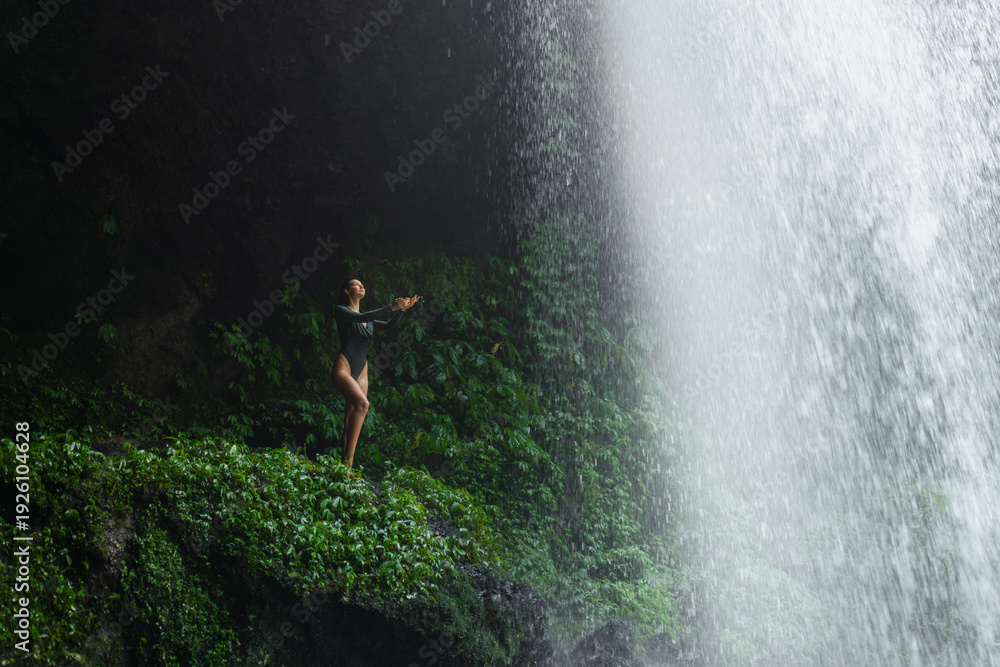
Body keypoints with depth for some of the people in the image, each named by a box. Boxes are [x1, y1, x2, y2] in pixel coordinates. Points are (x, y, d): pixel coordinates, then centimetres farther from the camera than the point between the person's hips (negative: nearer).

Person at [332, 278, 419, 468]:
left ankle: (345, 466, -2)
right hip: (343, 368, -7)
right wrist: (391, 307, -18)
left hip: (361, 373, 7)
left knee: (352, 417, 0)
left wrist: (402, 309, -6)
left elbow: (388, 326, 9)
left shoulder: (369, 321, 22)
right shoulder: (341, 311, 2)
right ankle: (348, 459, -31)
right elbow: (362, 317, -15)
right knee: (362, 404, -29)